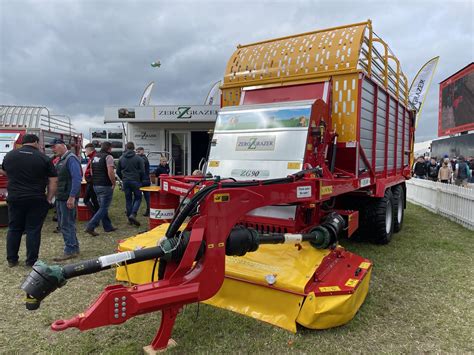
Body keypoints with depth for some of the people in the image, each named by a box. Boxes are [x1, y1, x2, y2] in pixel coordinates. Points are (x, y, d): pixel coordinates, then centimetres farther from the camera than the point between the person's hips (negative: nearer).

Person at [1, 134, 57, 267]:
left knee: (14, 229, 15)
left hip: (15, 198, 3)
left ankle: (11, 259, 22)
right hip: (36, 200, -3)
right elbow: (53, 181, -7)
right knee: (33, 230, 3)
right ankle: (31, 261, 9)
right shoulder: (43, 158, -6)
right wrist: (49, 199, -1)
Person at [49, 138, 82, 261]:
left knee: (67, 224, -4)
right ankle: (74, 248, 25)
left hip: (68, 198, -10)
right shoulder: (60, 160, 16)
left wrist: (72, 197, -25)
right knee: (63, 223, 15)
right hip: (60, 197, 10)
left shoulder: (71, 159, -13)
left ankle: (70, 251, 4)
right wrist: (57, 196, 15)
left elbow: (77, 178, -22)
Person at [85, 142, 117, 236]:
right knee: (103, 208, -2)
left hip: (96, 185, 9)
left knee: (102, 207, 16)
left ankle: (108, 226, 24)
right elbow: (110, 172, -23)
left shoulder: (95, 157, 13)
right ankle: (90, 227, -7)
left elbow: (91, 171, 18)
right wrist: (114, 183, -12)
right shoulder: (108, 157, -12)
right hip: (105, 186, -9)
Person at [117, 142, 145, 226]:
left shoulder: (121, 158, 6)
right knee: (138, 198, 8)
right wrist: (141, 180, 8)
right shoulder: (138, 158, -6)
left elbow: (118, 171, 10)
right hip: (135, 181, -3)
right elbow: (142, 171, -6)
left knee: (128, 199, 9)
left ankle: (130, 219, 12)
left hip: (125, 181, 4)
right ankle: (133, 214, -12)